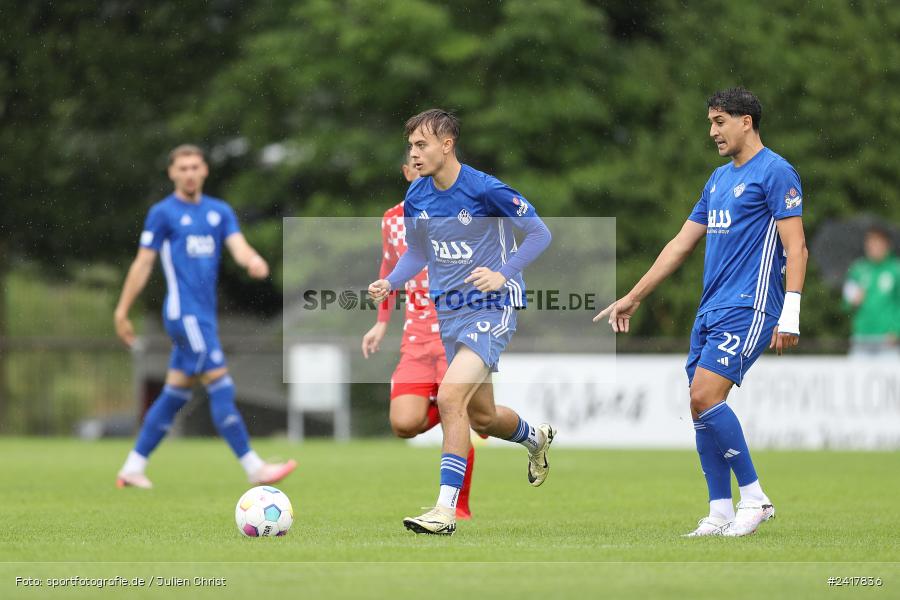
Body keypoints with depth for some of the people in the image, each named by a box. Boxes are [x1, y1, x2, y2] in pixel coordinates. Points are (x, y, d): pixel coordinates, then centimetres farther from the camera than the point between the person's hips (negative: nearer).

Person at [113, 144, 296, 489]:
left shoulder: (219, 211, 13)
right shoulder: (163, 213, -2)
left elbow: (238, 246, -1)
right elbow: (143, 263, 1)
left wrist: (253, 260, -25)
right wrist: (122, 311, 2)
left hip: (204, 317, 7)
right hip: (184, 314, -7)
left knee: (175, 395, 10)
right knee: (221, 388, -12)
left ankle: (132, 469, 18)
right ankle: (254, 468, -13)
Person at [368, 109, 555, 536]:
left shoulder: (485, 190, -17)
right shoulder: (416, 198, 2)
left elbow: (540, 234, -9)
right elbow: (416, 253, 17)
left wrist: (503, 274, -21)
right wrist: (389, 283, -2)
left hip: (492, 307, -7)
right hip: (449, 312, 7)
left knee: (450, 398, -23)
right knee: (481, 416, 17)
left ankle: (446, 509, -20)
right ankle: (537, 438, 51)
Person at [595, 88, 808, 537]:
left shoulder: (775, 172, -7)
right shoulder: (719, 179, 19)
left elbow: (796, 248, -13)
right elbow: (681, 244, 24)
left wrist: (789, 316, -21)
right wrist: (633, 297, 24)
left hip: (749, 307, -9)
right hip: (711, 310, 9)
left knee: (705, 398, -19)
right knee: (701, 407, 3)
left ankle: (754, 497, -9)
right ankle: (721, 513, 7)